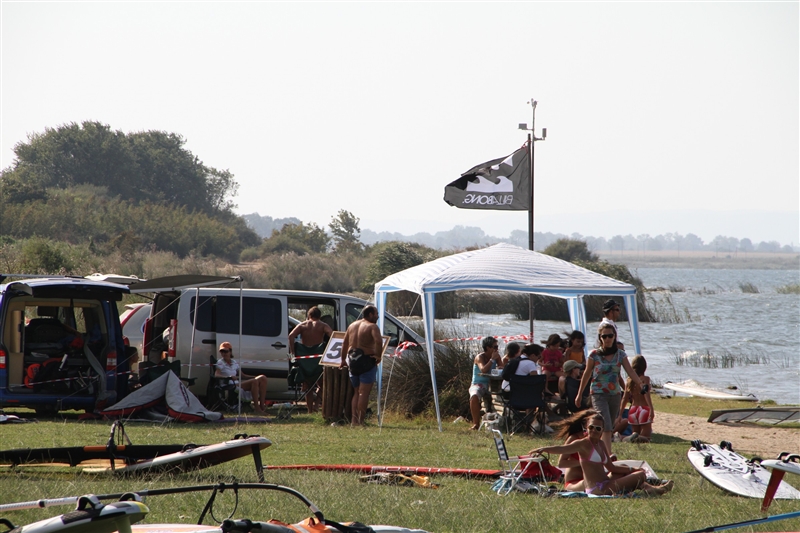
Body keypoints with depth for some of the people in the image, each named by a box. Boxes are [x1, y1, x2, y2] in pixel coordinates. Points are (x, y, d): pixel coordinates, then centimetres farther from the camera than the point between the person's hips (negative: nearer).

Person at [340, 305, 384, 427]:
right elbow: (378, 341, -26)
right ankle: (360, 420, -9)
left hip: (352, 361, 7)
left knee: (357, 392, 16)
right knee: (364, 392, -5)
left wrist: (343, 360, 28)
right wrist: (378, 356, -15)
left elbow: (344, 343, 19)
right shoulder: (372, 326, -8)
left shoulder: (352, 325, 14)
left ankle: (354, 419, 11)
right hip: (366, 361, -7)